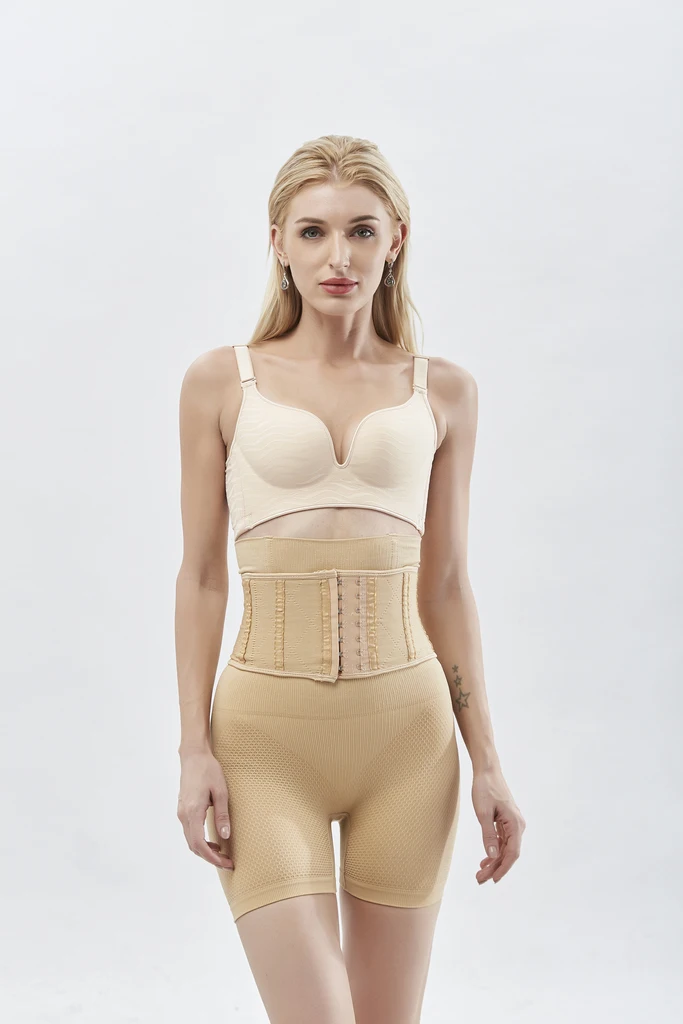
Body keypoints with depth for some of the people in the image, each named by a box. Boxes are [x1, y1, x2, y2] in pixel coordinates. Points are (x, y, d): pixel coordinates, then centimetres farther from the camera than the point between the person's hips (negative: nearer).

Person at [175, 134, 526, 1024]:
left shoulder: (442, 391, 6)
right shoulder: (222, 382, 2)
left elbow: (445, 586, 8)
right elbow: (201, 576, 3)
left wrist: (487, 761, 5)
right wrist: (194, 750, -4)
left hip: (407, 731, 2)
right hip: (266, 730, -2)